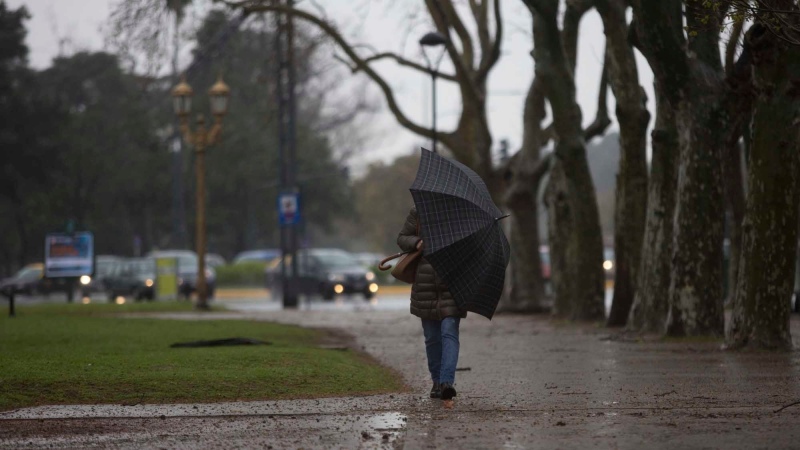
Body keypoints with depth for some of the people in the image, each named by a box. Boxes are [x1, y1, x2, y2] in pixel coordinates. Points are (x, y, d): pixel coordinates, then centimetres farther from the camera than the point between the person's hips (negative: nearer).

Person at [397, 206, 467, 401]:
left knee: (449, 333, -14)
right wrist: (417, 243, -11)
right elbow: (402, 239, 9)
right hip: (425, 287, 2)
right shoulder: (417, 214, 6)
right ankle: (437, 381, 21)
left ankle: (447, 382, -22)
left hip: (451, 288, -2)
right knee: (432, 337, 8)